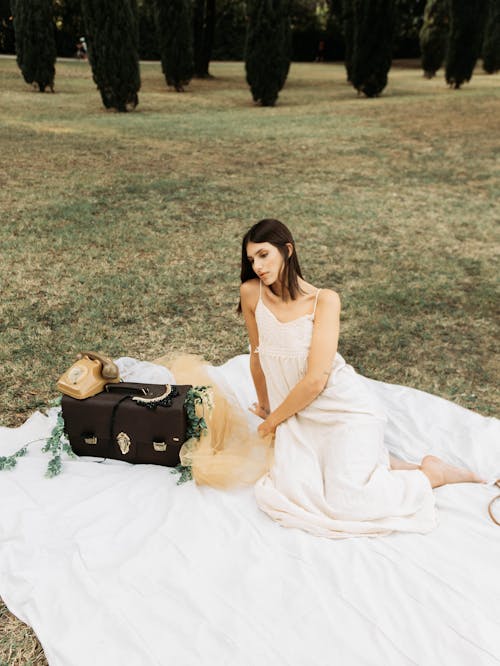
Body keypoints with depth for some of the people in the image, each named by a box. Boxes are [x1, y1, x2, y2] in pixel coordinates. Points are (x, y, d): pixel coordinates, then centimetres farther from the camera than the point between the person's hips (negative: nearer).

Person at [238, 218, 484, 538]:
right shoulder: (251, 293, -2)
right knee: (289, 490, -16)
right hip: (300, 415, 5)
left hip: (347, 409, -5)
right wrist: (265, 406, 23)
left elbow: (315, 380, -18)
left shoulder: (324, 299, -15)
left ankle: (430, 473, 10)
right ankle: (370, 461, 10)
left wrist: (273, 421, -5)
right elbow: (257, 355, 11)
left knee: (343, 503, -18)